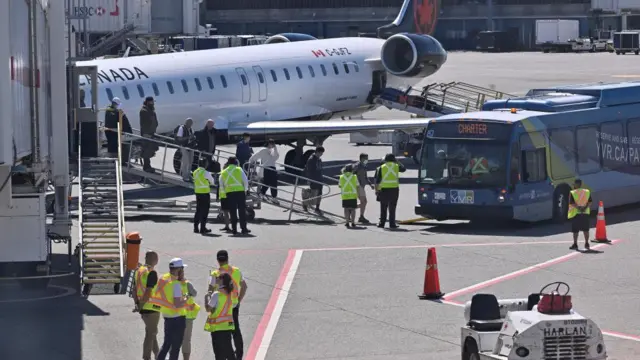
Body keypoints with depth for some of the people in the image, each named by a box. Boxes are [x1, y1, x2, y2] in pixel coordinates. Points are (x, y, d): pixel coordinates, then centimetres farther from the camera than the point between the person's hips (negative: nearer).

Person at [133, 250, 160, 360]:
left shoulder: (139, 271, 7)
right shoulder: (151, 273, -19)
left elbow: (136, 289, 10)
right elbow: (148, 292, -23)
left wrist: (137, 304, 10)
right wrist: (141, 305, -15)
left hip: (143, 308, 8)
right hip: (152, 308, -8)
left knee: (152, 331, 20)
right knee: (150, 334, 0)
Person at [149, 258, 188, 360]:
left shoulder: (163, 279, 1)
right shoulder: (176, 284, -22)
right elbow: (177, 304, -28)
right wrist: (186, 300, -8)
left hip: (167, 316, 8)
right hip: (178, 318, -8)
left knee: (166, 343, 21)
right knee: (176, 345, 4)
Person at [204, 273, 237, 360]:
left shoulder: (216, 294, -18)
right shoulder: (229, 293, 6)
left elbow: (208, 308, -18)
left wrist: (206, 298, -1)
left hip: (218, 327, -7)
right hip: (228, 325, 7)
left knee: (219, 352, -1)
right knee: (228, 349, 16)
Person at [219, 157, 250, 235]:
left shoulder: (224, 172, 8)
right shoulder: (239, 170, 0)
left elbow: (221, 184, 11)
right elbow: (245, 181, 0)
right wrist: (245, 189, 15)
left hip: (229, 193, 2)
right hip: (240, 191, -2)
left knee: (233, 211, 5)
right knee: (242, 211, 3)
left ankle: (234, 229, 3)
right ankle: (244, 228, 1)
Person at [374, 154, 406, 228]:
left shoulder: (381, 167, 2)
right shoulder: (396, 166, 3)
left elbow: (377, 180, -1)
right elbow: (404, 169, 24)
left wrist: (376, 190, 5)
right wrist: (397, 162, 30)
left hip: (384, 189, 0)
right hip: (394, 189, 0)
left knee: (383, 207, 9)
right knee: (392, 208, 3)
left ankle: (382, 223, 10)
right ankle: (392, 223, 1)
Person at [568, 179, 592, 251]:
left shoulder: (572, 193, -8)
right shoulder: (587, 192, 5)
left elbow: (571, 203, -15)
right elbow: (590, 202, 0)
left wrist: (578, 207, -15)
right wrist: (585, 207, -9)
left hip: (575, 213, -4)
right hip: (585, 213, 4)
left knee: (575, 230, 2)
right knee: (585, 229, 11)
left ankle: (575, 244, 2)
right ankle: (586, 244, 12)